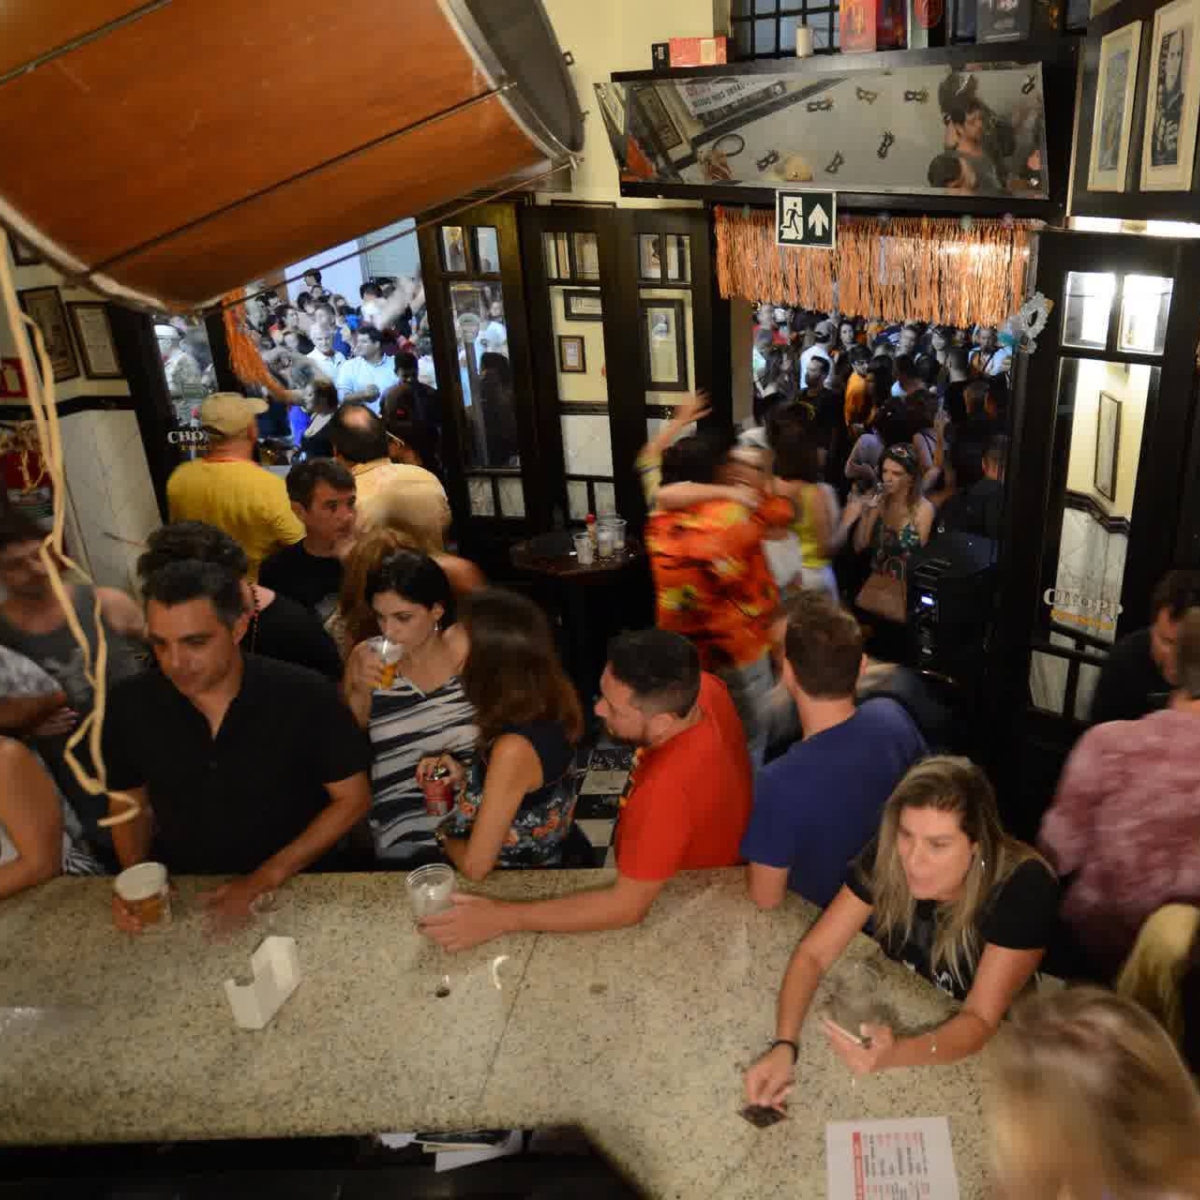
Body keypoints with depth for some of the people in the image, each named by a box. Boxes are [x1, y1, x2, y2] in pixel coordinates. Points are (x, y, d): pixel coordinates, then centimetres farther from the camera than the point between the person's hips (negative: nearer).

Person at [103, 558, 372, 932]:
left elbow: (352, 799, -8)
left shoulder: (305, 697, -16)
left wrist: (268, 877, -15)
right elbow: (130, 804, 9)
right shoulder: (130, 706, -7)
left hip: (298, 887, -3)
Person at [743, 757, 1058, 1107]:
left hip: (988, 1048, -1)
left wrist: (894, 1055, -46)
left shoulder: (1024, 888, -28)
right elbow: (812, 954, -17)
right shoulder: (887, 857, -21)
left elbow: (980, 1019, -28)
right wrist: (784, 1045, -33)